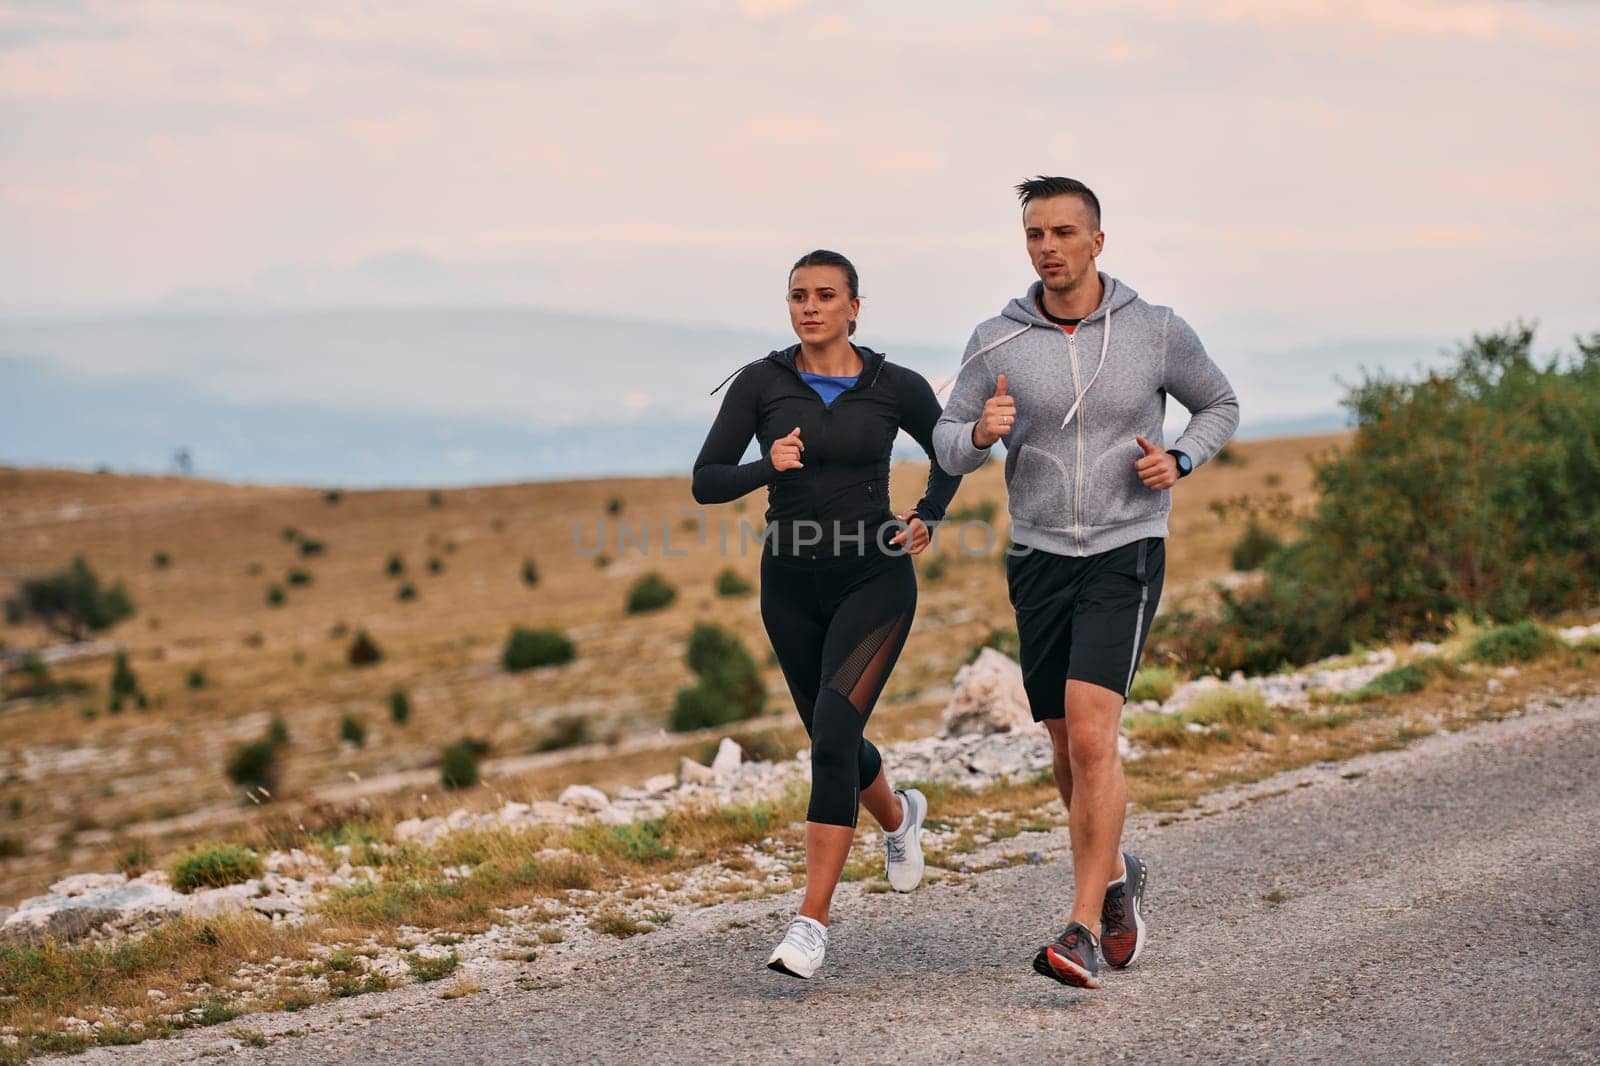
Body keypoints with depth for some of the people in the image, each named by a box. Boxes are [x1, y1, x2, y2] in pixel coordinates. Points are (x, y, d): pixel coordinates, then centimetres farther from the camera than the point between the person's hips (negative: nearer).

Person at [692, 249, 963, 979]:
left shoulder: (896, 388, -4)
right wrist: (768, 467, -24)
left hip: (874, 582, -3)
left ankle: (811, 923, -18)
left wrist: (928, 519, 2)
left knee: (833, 734, -20)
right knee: (833, 742, 18)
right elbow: (706, 483, -7)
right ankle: (897, 814, 54)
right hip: (793, 587, 3)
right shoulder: (760, 384, -4)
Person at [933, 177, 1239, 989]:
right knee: (1070, 753, 11)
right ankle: (1116, 876, 39)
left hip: (1125, 556, -3)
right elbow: (949, 447, 5)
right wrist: (982, 433, -20)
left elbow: (1219, 406, 13)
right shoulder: (997, 342, -3)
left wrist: (1178, 462, -8)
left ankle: (1084, 933, -16)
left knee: (1090, 735, -20)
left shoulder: (1157, 333, -5)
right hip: (1039, 561, 3)